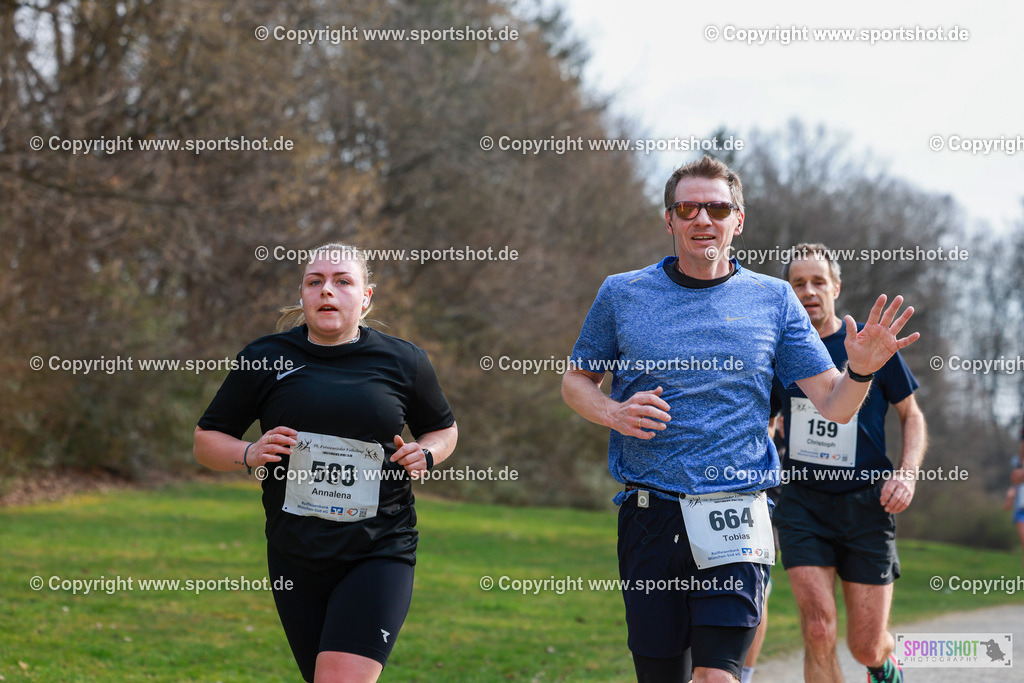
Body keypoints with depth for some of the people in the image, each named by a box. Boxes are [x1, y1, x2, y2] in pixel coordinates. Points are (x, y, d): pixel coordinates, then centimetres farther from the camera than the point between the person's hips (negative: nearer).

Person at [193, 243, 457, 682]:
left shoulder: (403, 362, 3)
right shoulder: (264, 360, 2)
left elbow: (443, 428, 20)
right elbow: (207, 440, 9)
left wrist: (425, 454, -2)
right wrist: (249, 454, -11)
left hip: (380, 553, -2)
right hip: (295, 559, 2)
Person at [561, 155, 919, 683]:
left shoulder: (773, 300, 7)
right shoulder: (622, 294, 6)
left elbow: (835, 405, 5)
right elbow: (576, 381, 17)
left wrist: (861, 370, -17)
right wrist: (614, 414, -5)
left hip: (735, 517, -1)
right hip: (649, 515, 1)